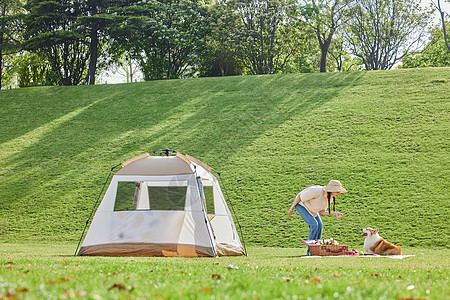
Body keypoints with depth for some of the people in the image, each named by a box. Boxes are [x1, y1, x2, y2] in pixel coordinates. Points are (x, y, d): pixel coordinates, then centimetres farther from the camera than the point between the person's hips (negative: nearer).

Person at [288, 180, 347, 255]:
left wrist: (334, 213, -20)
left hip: (310, 208, 8)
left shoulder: (330, 198, -11)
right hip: (301, 205, -8)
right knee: (314, 224, -20)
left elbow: (321, 212, -6)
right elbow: (300, 196, -25)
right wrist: (292, 208, -15)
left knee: (320, 225, -6)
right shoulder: (317, 191, -36)